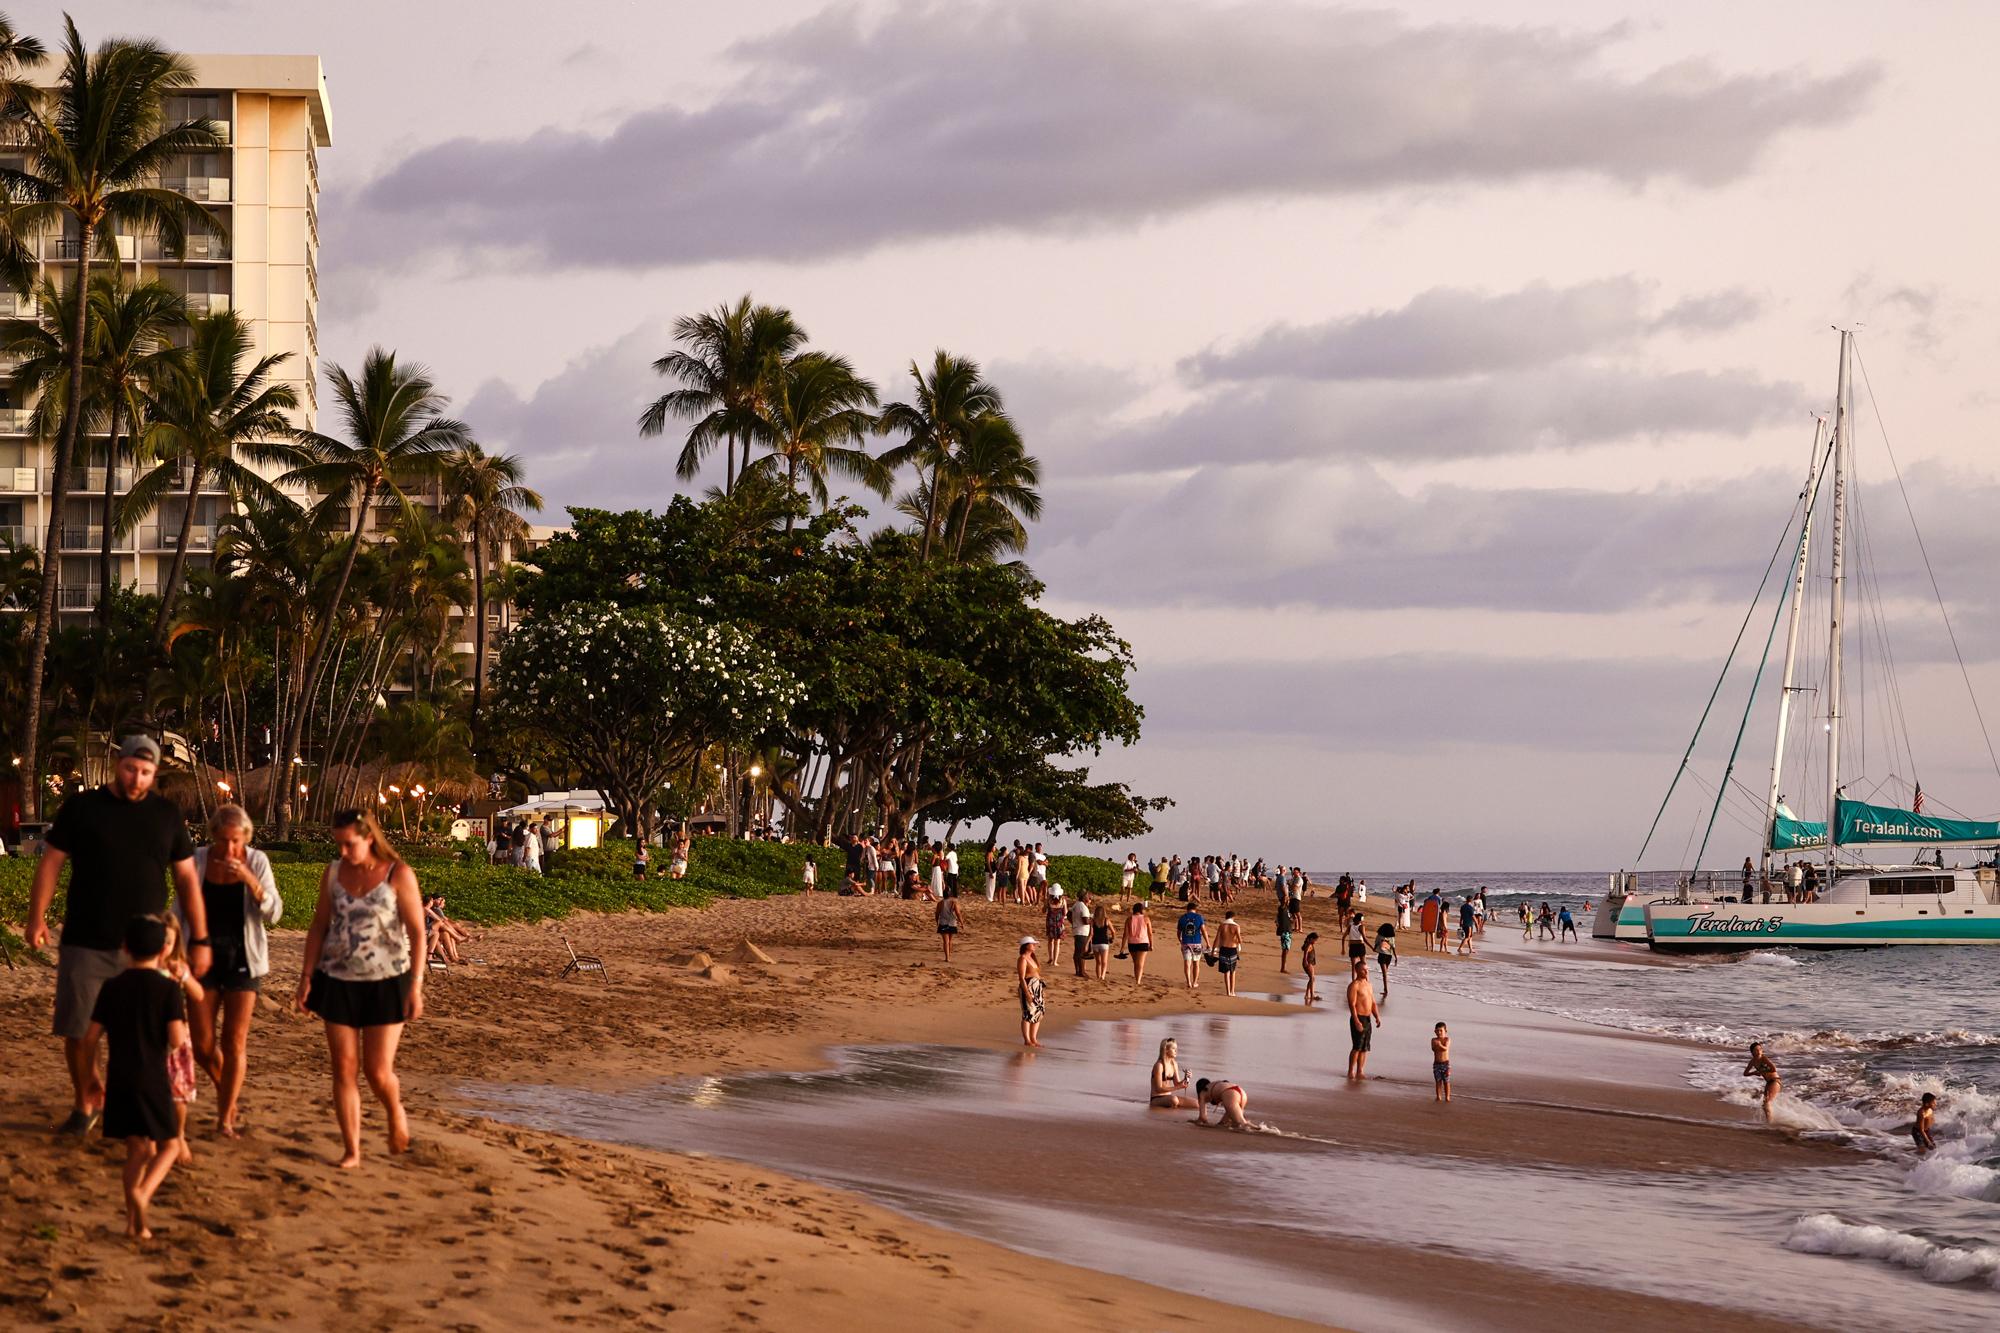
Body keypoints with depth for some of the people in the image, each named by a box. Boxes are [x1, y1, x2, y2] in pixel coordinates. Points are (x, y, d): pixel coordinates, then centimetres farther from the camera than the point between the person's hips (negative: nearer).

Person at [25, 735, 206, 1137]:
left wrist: (199, 940, 4)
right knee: (78, 1029, 2)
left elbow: (187, 878, 8)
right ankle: (86, 1101, 22)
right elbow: (51, 861, 2)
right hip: (84, 942, -1)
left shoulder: (166, 814, 6)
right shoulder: (82, 807, 2)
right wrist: (37, 916, -10)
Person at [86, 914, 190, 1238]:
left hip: (119, 1078, 4)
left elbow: (91, 1036, 3)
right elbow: (176, 1040, -14)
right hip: (153, 1078, -4)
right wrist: (182, 1022, 8)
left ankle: (134, 1221, 11)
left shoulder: (112, 987, 3)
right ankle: (142, 1192, -18)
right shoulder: (168, 988, -7)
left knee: (136, 1149, 13)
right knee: (168, 1146, 9)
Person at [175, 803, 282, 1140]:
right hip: (204, 957, 1)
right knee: (202, 1044, 0)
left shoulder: (257, 862, -5)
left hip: (242, 959, -1)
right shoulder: (197, 859, -3)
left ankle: (226, 1119, 6)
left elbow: (273, 913, -11)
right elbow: (180, 909, 7)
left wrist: (249, 879, -24)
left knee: (234, 1042, -4)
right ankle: (225, 1090, 30)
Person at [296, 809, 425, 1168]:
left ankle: (396, 1113, 29)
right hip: (338, 981, 3)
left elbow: (417, 932, -7)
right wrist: (306, 977, 4)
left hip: (386, 982, -3)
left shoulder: (399, 874, -7)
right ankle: (351, 1150, 8)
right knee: (343, 1068, 0)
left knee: (378, 1072, -3)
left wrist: (416, 985, -13)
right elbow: (319, 926, 10)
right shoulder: (333, 874, 4)